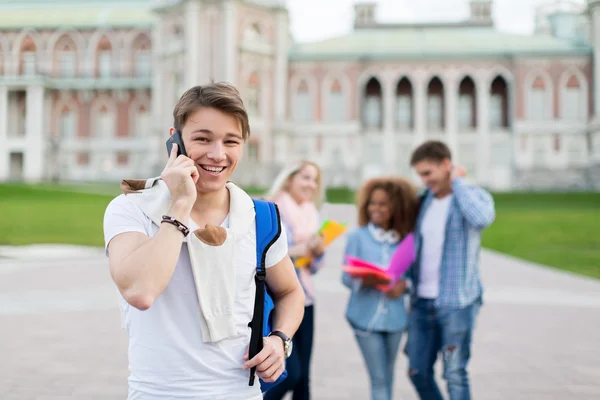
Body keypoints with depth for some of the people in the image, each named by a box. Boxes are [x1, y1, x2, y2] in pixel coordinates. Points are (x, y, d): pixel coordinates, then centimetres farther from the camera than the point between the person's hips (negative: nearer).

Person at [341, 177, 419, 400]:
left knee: (388, 377, 12)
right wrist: (365, 280, -24)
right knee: (378, 378, -3)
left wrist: (403, 285, -14)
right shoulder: (358, 236, -1)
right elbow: (347, 276, -4)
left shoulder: (406, 239, 4)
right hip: (366, 317, -2)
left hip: (395, 317, 2)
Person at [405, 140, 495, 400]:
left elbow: (482, 218, -29)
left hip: (456, 303, -6)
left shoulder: (474, 196, -5)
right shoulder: (424, 200, 12)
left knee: (455, 375, -3)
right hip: (422, 301, 6)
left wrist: (458, 183, -16)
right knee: (418, 372, 9)